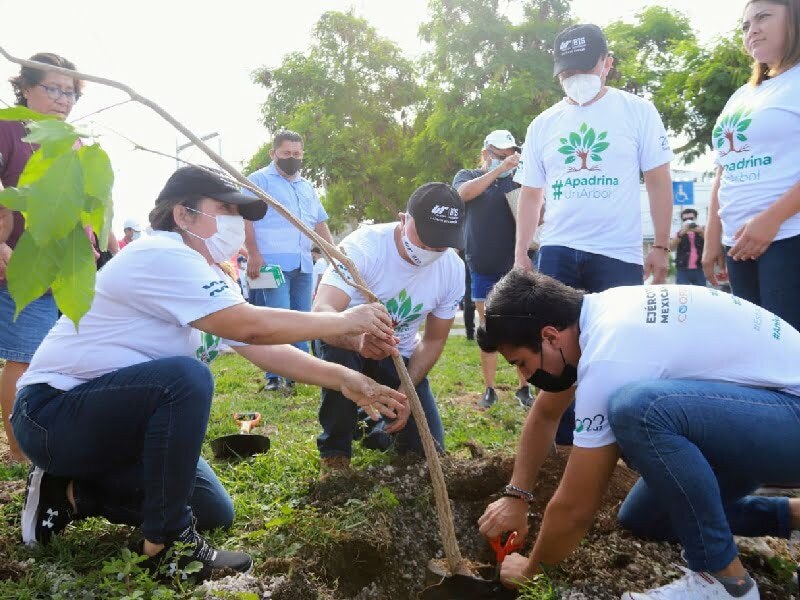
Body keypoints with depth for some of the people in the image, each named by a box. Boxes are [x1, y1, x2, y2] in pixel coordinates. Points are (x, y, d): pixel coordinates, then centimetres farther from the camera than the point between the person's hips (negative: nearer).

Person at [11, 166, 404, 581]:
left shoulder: (209, 280, 8)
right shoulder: (162, 256, -22)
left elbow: (262, 350, 4)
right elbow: (251, 327, -31)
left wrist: (343, 380, -5)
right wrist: (345, 321, -22)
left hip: (116, 415, 10)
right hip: (52, 413, -9)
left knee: (214, 512, 6)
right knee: (186, 376, -35)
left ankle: (70, 493, 17)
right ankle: (165, 543, -19)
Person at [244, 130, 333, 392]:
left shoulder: (307, 187, 22)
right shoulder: (260, 180, 2)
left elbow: (320, 224, 26)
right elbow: (245, 217, -8)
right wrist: (253, 254, -18)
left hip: (303, 265, 7)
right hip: (272, 263, -7)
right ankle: (273, 376, -3)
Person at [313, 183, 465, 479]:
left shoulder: (453, 269, -16)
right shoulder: (363, 246, -31)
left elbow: (433, 340, -5)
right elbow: (321, 312, -44)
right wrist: (358, 339, -66)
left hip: (398, 354, 4)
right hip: (348, 341, -3)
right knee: (337, 353, -39)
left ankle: (381, 426, 29)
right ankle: (335, 453, -15)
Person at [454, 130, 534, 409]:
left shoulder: (518, 179, 7)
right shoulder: (467, 176, 6)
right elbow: (464, 193, -18)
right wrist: (499, 169, -24)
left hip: (515, 267, 0)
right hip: (482, 269, 0)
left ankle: (524, 388, 12)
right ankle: (489, 389, 16)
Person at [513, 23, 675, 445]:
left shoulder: (638, 112, 3)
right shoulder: (543, 125, 11)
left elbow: (659, 181, 2)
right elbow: (530, 193, 14)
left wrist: (661, 246, -4)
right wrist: (520, 253, 7)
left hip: (619, 253, -3)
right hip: (557, 252, 3)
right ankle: (565, 440, 18)